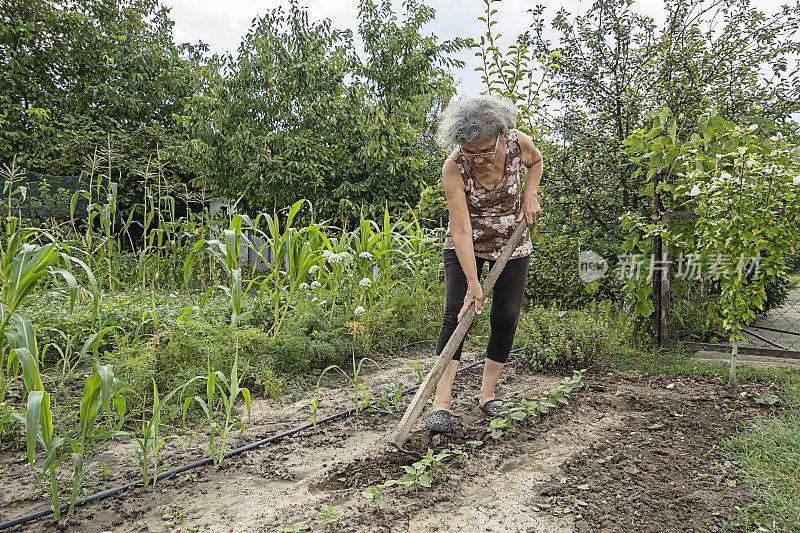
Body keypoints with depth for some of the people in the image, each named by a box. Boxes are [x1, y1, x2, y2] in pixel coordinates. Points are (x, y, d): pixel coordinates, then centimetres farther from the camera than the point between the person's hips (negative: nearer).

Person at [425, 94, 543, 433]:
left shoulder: (518, 143, -20)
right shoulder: (453, 168, -28)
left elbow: (536, 161, 7)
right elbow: (462, 230, -29)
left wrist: (529, 195, -9)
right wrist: (473, 283, -32)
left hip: (512, 242, 3)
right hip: (466, 244, -2)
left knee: (505, 319, -1)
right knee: (456, 313, -14)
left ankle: (487, 393, 14)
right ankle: (441, 402, -12)